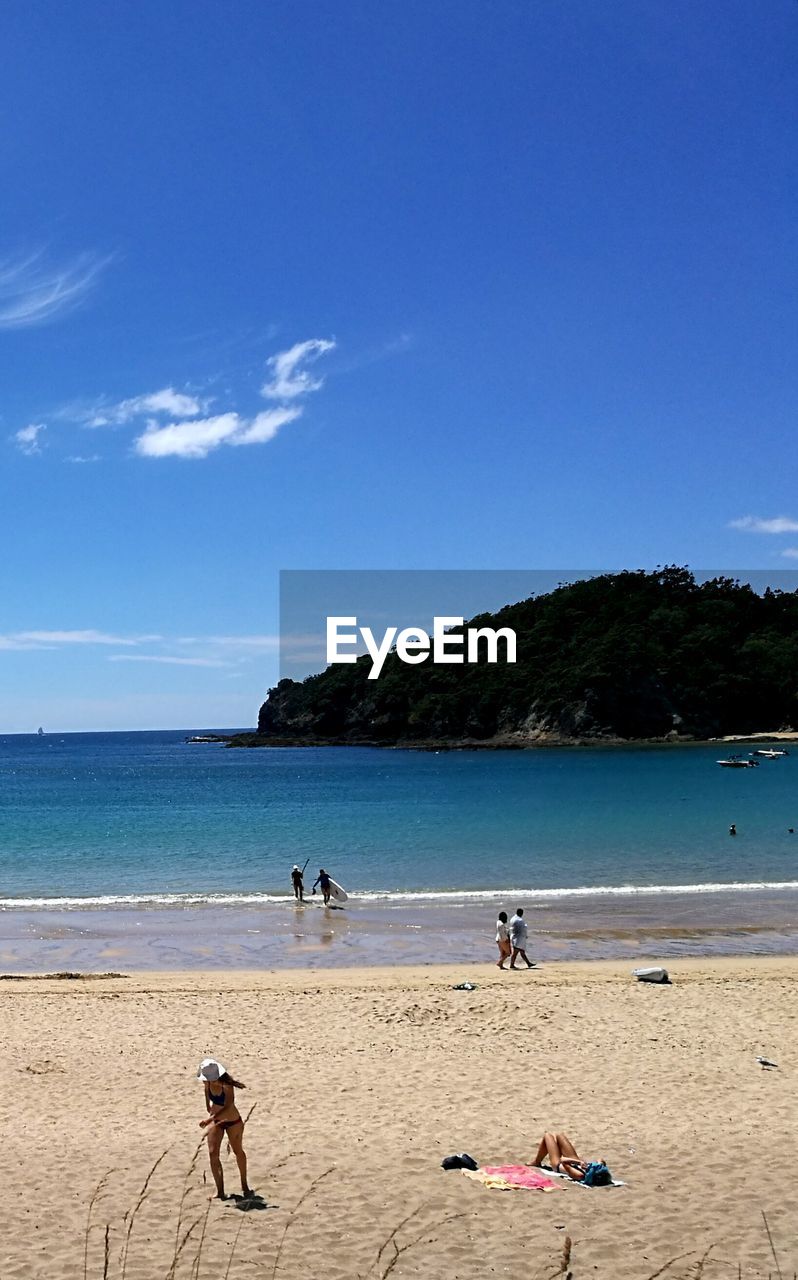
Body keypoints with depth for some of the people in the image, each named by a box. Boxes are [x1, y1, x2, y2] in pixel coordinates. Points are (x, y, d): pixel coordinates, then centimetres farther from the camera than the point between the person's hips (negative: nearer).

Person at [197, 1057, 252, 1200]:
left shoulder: (227, 1085, -32)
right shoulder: (208, 1083, -16)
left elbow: (228, 1107, -39)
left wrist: (210, 1119, -46)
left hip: (233, 1122, -5)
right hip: (215, 1121, 5)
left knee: (238, 1152, 14)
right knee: (213, 1154, -8)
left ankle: (244, 1186, 34)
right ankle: (220, 1191, -6)